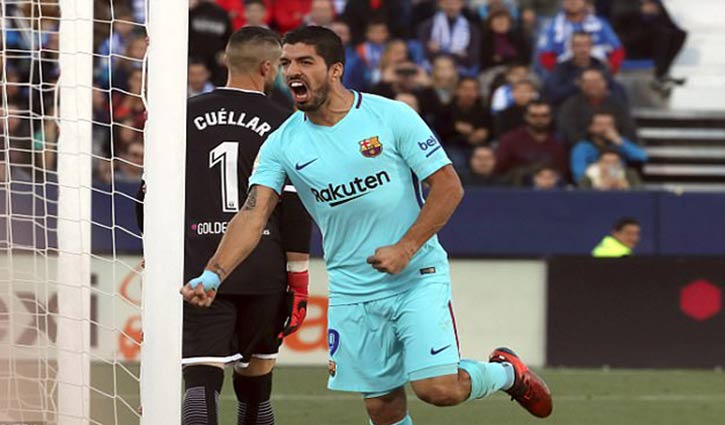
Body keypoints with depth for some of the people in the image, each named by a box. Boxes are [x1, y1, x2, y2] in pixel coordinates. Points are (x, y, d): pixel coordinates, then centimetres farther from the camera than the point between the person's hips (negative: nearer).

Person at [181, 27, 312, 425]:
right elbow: (295, 208, -3)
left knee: (202, 379, -8)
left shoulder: (186, 116, 5)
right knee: (255, 376, 17)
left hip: (199, 271, 0)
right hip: (263, 271, 0)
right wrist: (298, 278, 3)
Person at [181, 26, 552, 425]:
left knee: (438, 388, -15)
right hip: (352, 292, 3)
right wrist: (213, 275, -27)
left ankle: (505, 372, 16)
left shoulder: (392, 116, -9)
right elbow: (253, 214, -11)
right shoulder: (282, 144, -1)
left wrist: (406, 249, -17)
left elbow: (448, 187, -7)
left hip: (417, 276, -3)